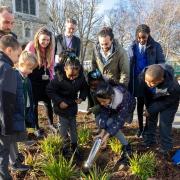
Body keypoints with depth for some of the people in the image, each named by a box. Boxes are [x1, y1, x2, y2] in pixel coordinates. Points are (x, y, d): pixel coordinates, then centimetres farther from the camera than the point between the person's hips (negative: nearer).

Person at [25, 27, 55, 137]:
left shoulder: (50, 48, -3)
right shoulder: (30, 47, -15)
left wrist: (51, 78, 1)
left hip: (45, 79, 3)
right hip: (33, 80, -3)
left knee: (48, 102, 10)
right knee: (34, 104, 8)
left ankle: (51, 124, 29)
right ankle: (37, 128, 21)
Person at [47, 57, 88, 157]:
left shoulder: (81, 77, -17)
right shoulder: (59, 78, -28)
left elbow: (84, 88, 4)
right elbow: (50, 90, -17)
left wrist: (81, 97, -13)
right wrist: (59, 101, -22)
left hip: (73, 104, 3)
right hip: (62, 105, -3)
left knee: (73, 126, 12)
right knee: (63, 125, 0)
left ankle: (74, 144, 28)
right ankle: (65, 143, 24)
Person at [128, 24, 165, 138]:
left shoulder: (156, 46, -4)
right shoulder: (133, 47, 4)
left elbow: (161, 63, -2)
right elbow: (129, 64, 8)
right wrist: (129, 80, 2)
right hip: (137, 80, 3)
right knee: (140, 104, 12)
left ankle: (147, 128, 20)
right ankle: (140, 127, 24)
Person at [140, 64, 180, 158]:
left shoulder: (172, 87, -45)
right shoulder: (143, 75, -34)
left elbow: (167, 102, -24)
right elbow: (145, 92, -12)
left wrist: (151, 110, -17)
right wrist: (148, 107, -1)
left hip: (169, 101, -4)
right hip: (153, 99, 4)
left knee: (164, 124, -6)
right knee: (151, 119, 14)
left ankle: (165, 151, 12)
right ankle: (149, 142, 34)